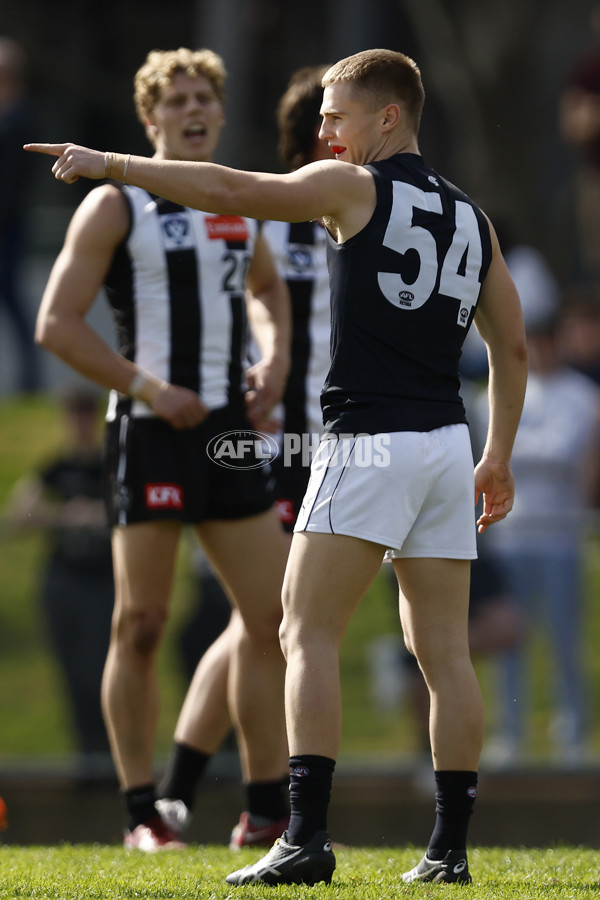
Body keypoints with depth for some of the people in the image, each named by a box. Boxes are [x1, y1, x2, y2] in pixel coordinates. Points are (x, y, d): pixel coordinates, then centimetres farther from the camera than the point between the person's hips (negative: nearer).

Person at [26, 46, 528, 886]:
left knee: (307, 633, -5)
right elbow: (512, 349, 19)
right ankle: (450, 849, 6)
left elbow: (231, 190, -11)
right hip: (448, 442, 7)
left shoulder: (354, 188, -2)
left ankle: (306, 836, -16)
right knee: (445, 651, 7)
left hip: (369, 439, -7)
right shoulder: (470, 215, 17)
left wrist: (110, 162, -7)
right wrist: (499, 458, 26)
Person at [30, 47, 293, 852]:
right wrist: (149, 389, -14)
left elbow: (267, 286, 33)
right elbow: (57, 323, -8)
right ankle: (143, 814, 1)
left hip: (228, 428, 6)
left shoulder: (239, 207, 14)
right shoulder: (115, 206, -4)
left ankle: (269, 806, 11)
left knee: (271, 614, 4)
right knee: (141, 624, -4)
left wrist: (276, 360, 14)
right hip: (150, 433, -6)